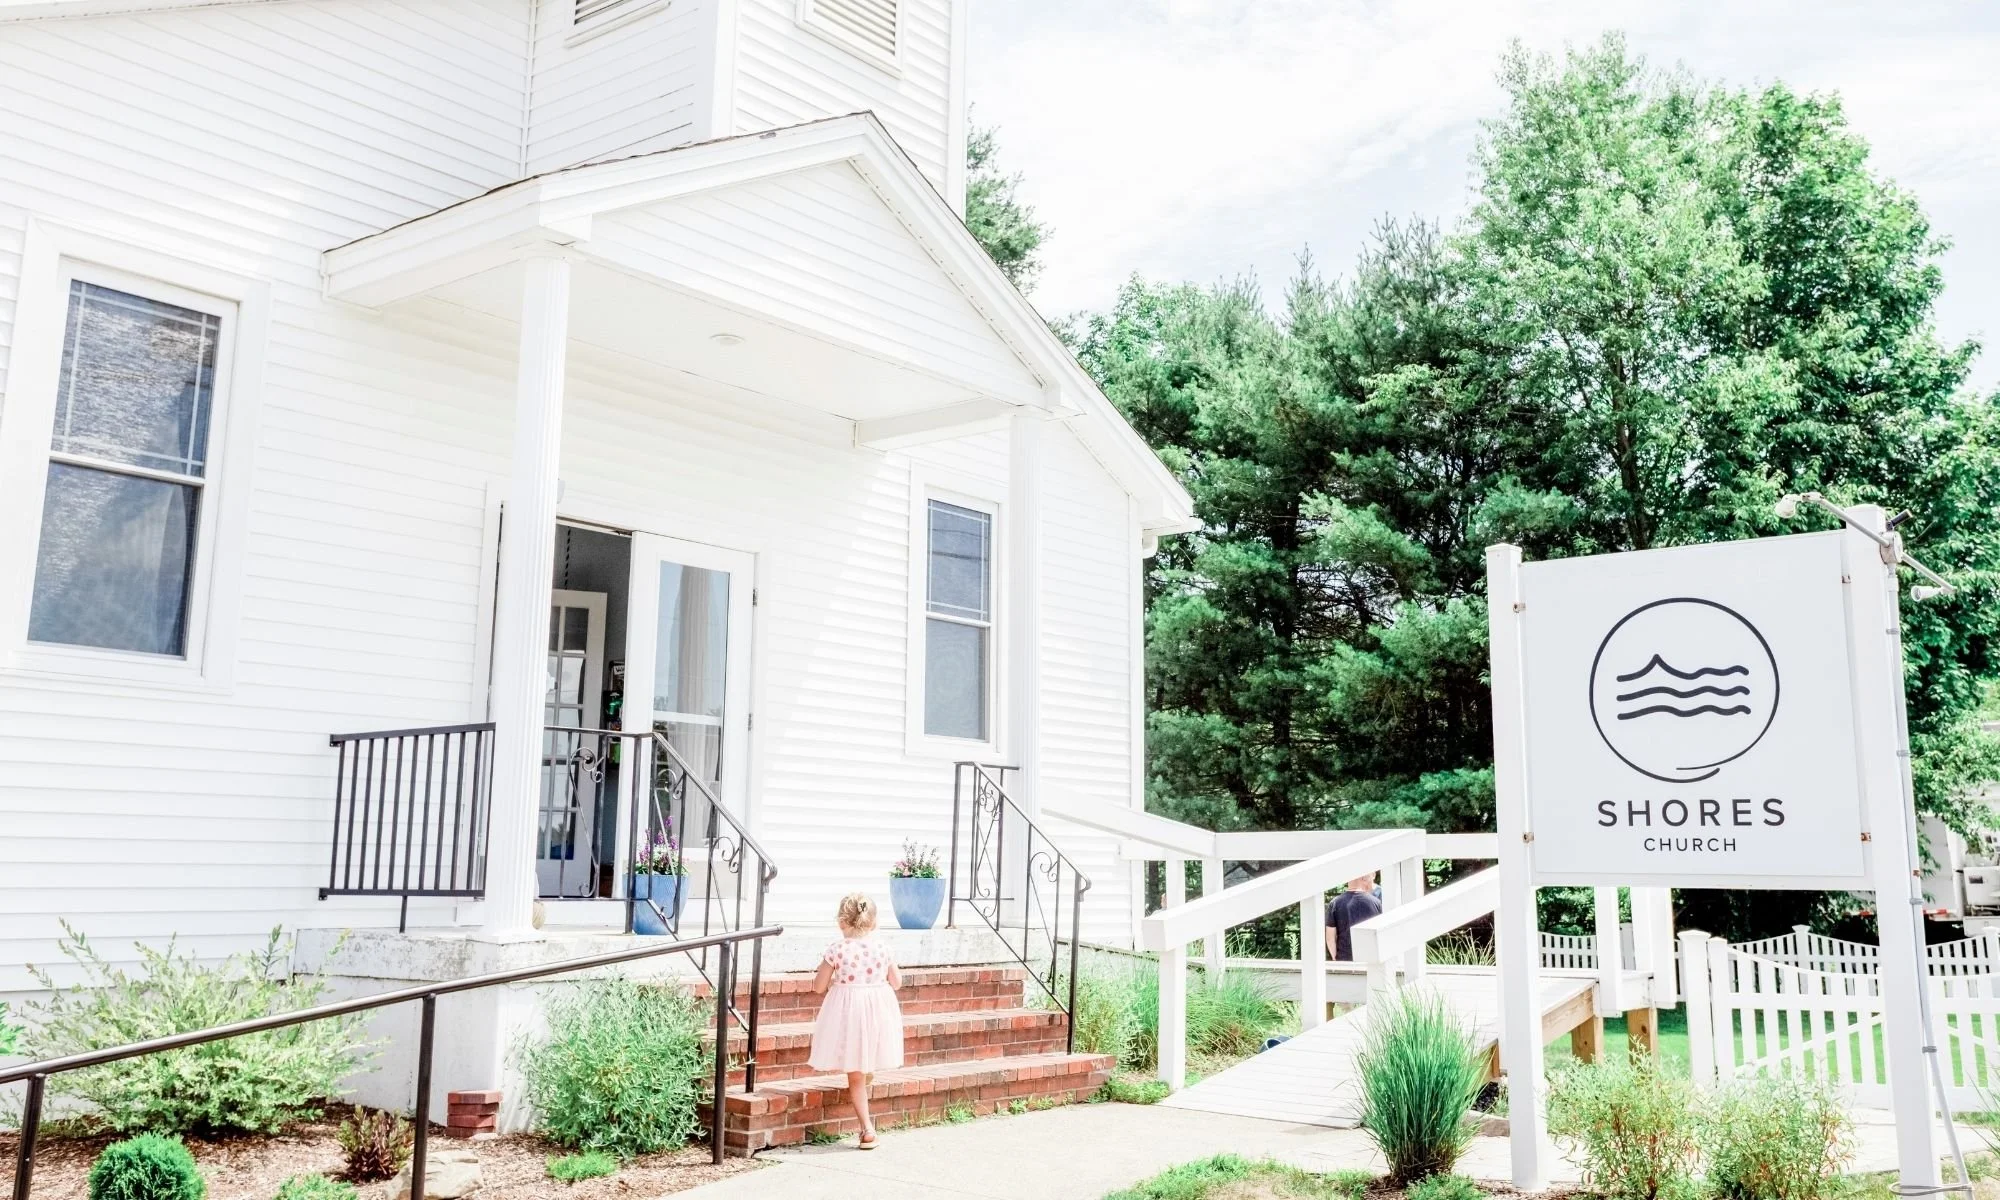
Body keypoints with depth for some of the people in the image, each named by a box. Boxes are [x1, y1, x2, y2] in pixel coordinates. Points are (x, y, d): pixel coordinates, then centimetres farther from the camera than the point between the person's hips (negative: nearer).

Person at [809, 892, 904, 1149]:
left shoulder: (836, 950, -11)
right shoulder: (881, 949, -3)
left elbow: (819, 986, -5)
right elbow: (896, 983, 8)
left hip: (847, 1011, -2)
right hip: (878, 1011, 2)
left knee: (855, 1077, 7)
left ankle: (867, 1128, 6)